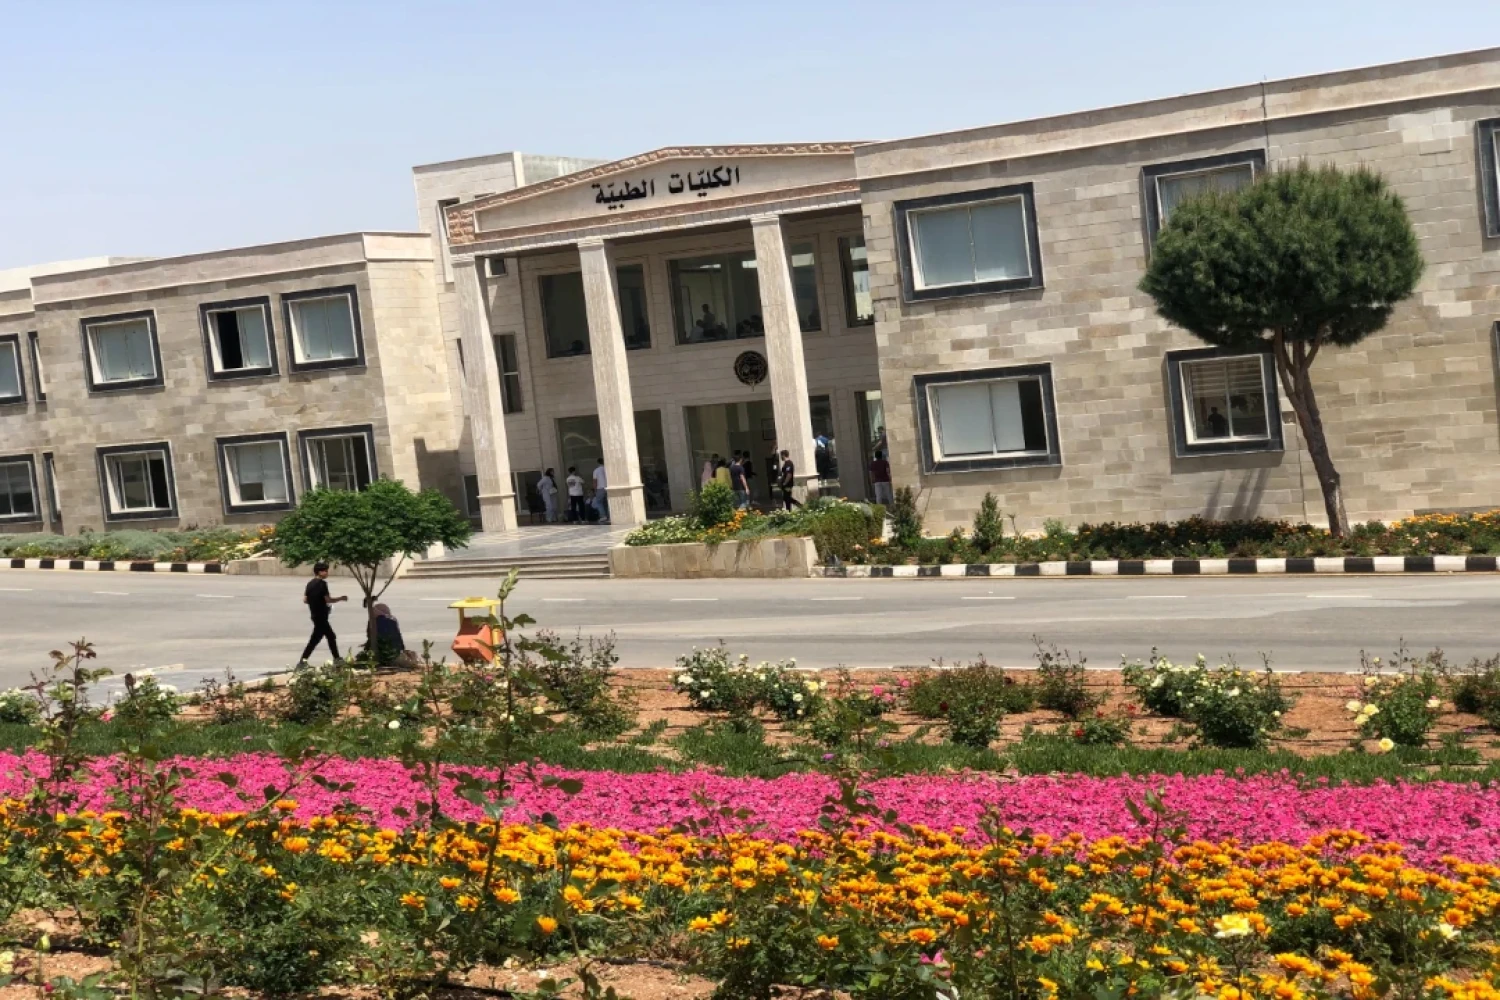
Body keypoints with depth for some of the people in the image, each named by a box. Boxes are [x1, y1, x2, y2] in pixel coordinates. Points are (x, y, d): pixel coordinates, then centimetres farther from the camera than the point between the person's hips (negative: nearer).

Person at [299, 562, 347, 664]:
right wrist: (341, 598, -5)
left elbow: (305, 600, 10)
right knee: (316, 638, -4)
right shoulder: (322, 583, -14)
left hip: (315, 614, 9)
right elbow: (328, 599, -18)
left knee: (331, 636, 15)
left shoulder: (310, 583, 10)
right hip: (321, 615, -9)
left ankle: (336, 658, 19)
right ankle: (303, 660, -5)